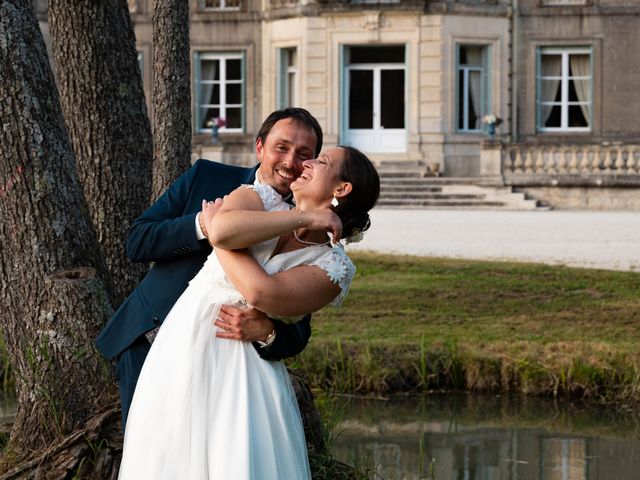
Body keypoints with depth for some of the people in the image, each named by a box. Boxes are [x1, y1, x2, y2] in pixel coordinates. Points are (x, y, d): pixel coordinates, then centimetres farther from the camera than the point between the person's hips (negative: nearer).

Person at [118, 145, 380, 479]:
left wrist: (212, 225, -10)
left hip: (247, 366, -1)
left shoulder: (334, 267, -4)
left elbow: (262, 292, -20)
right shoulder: (262, 199, 3)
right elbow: (223, 230, -20)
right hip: (190, 342, 1)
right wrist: (304, 218, -15)